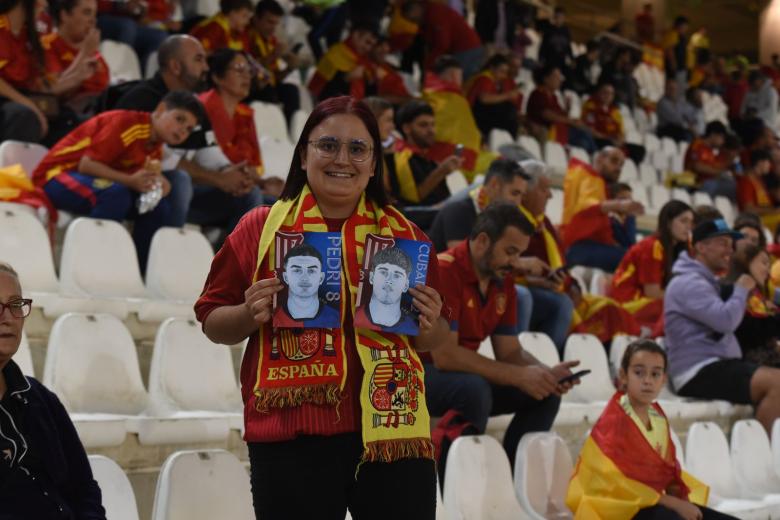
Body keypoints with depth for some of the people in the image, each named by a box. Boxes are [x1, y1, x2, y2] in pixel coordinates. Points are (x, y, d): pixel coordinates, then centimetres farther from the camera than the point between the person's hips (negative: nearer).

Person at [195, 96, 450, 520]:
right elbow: (212, 322, 8)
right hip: (290, 437, -2)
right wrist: (250, 315, -12)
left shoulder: (402, 234, 10)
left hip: (391, 432, 2)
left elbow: (433, 340, 17)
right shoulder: (260, 228, 4)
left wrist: (428, 326, -5)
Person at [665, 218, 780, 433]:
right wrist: (742, 290, -5)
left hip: (715, 366, 11)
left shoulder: (705, 281, 24)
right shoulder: (689, 283, -11)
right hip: (699, 373, -10)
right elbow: (726, 320, -20)